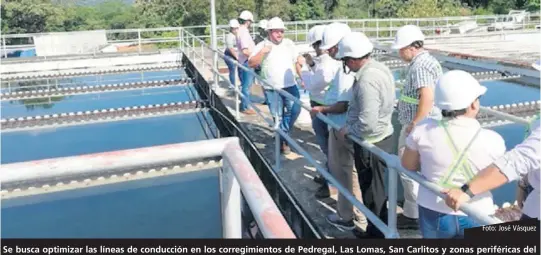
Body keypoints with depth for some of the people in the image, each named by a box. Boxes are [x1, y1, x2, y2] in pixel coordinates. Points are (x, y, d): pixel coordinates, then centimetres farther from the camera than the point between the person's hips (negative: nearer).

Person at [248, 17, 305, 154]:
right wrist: (262, 52, -20)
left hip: (290, 85, 3)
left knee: (295, 110, -6)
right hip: (272, 89, -3)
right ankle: (282, 141, 18)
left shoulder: (289, 43, 8)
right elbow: (251, 63, -9)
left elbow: (297, 61, 15)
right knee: (278, 116, 4)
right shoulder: (262, 46, -2)